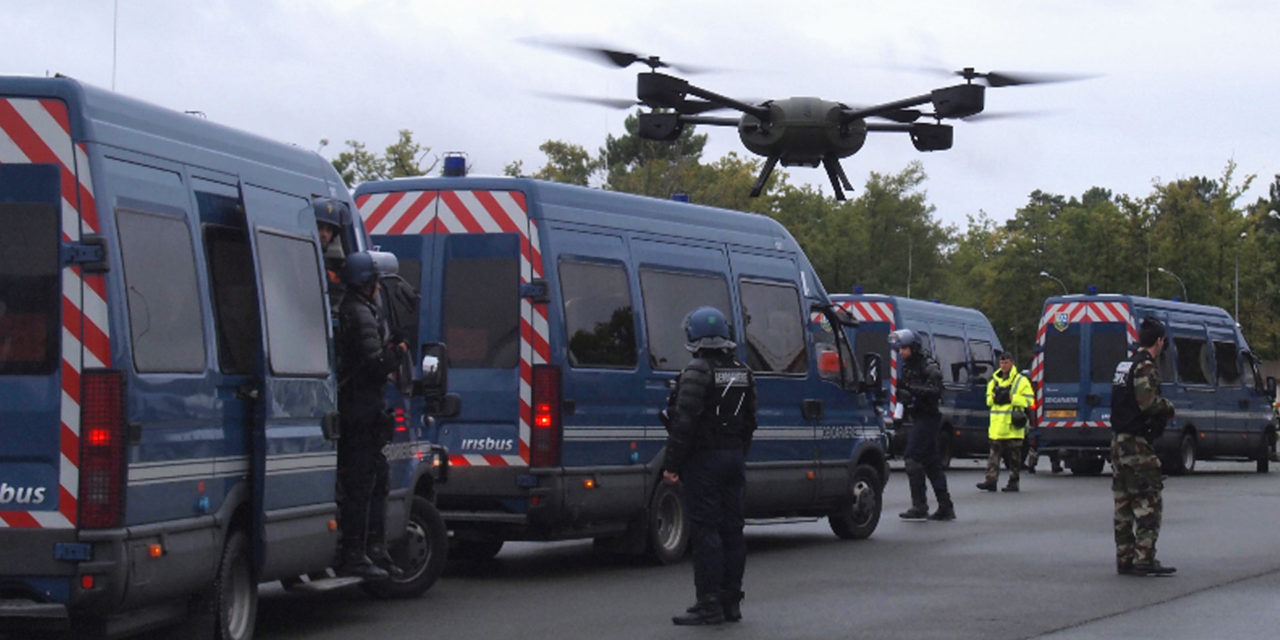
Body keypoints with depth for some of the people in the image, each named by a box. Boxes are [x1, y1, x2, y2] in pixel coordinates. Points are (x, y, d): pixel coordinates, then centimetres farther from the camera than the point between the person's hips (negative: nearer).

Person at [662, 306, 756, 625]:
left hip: (704, 459, -8)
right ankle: (731, 601, 15)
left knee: (705, 530, -6)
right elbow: (749, 422, 17)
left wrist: (671, 464, -15)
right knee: (731, 529, 11)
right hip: (735, 459, 8)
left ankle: (709, 604, -8)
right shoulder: (743, 373, 13)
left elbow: (684, 422, -18)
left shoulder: (697, 372, -13)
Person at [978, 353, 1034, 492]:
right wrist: (993, 397, -2)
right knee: (994, 453, -1)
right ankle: (991, 480, -3)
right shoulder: (994, 381, 17)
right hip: (997, 426, 4)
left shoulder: (1021, 381, 1)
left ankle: (1013, 482, 7)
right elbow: (988, 400, 22)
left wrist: (1011, 398, -15)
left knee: (1014, 454, 1)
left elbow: (1029, 400, -4)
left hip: (1013, 425, -4)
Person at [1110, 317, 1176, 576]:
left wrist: (1162, 405, 10)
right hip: (1137, 443, -10)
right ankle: (1144, 559, -11)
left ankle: (1124, 558, 15)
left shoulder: (1126, 365, 17)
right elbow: (1148, 402, -23)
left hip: (1118, 439, 10)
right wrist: (1169, 407, -4)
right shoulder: (1145, 366, -13)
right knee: (1149, 501, -8)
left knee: (1124, 501, 12)